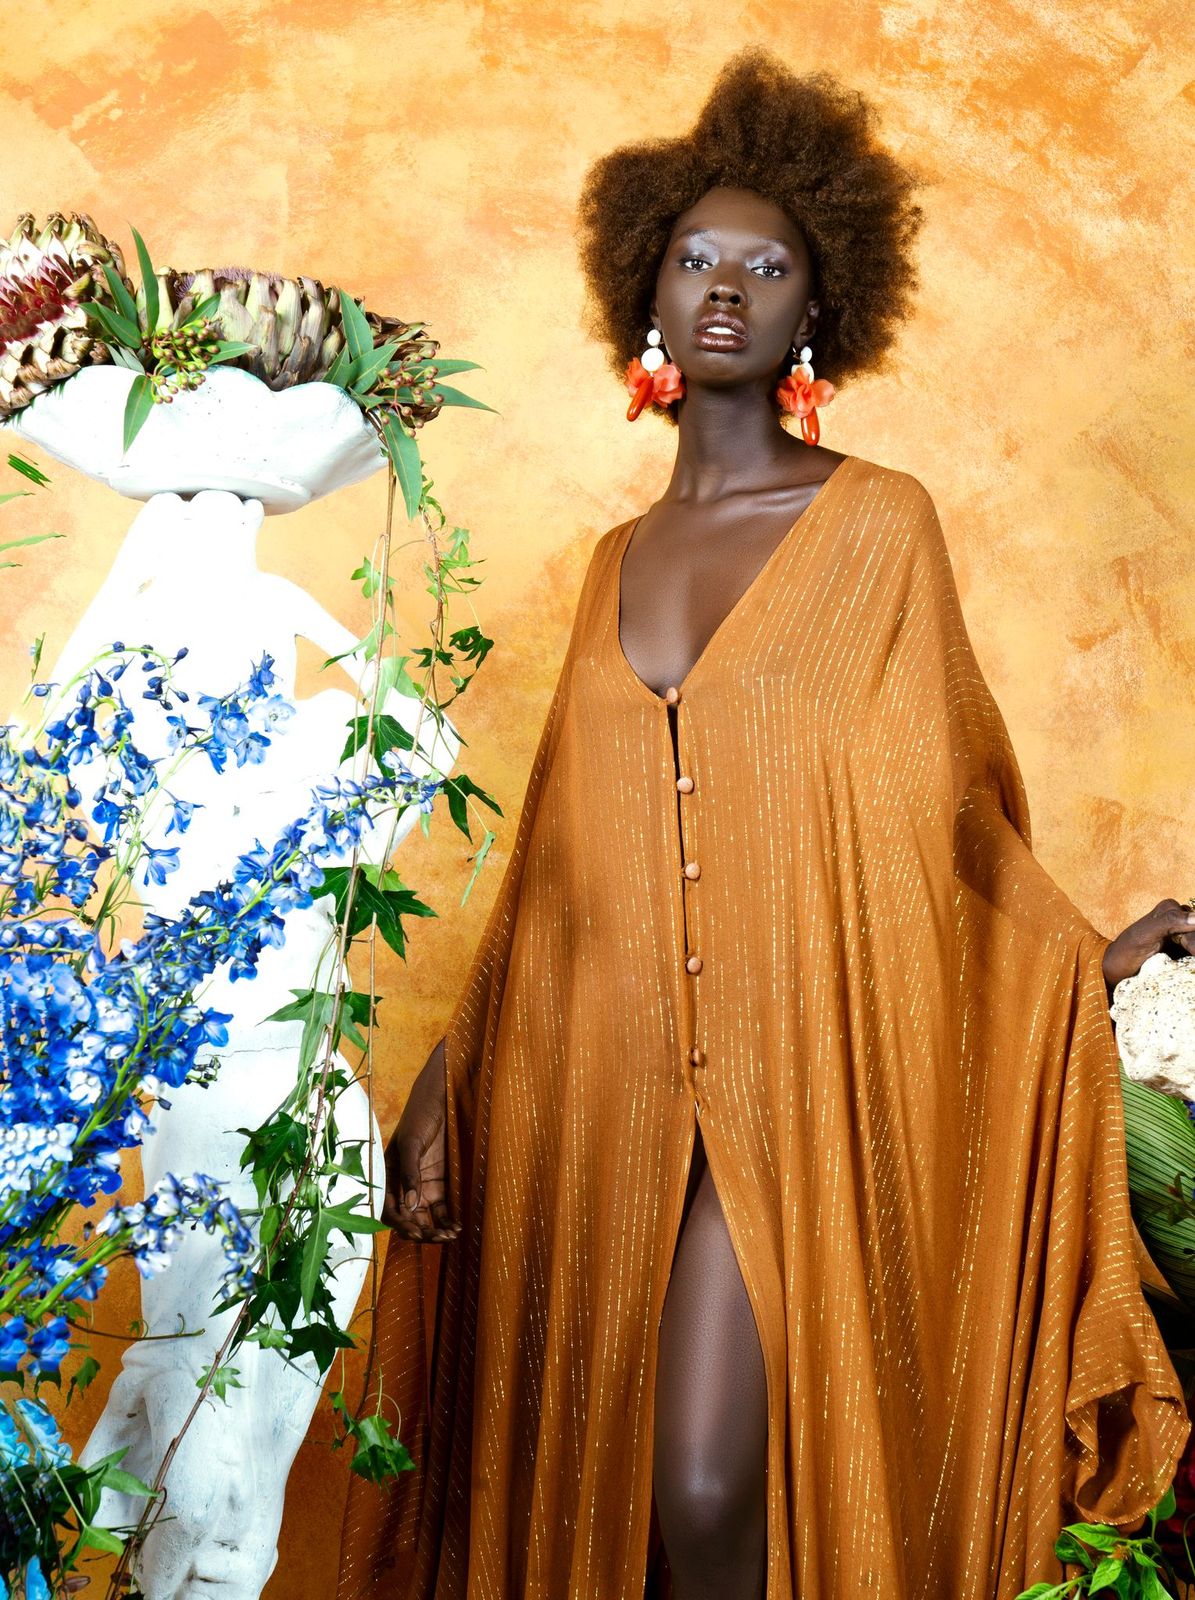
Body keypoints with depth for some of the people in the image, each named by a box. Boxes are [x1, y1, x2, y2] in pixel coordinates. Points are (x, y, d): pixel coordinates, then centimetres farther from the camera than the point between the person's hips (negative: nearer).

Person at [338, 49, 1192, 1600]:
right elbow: (559, 845, 14)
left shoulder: (880, 522, 1)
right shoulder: (621, 557, 13)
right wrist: (451, 1074, 11)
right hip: (597, 1068, 4)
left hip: (784, 1065, -4)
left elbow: (934, 800, 6)